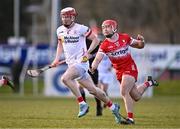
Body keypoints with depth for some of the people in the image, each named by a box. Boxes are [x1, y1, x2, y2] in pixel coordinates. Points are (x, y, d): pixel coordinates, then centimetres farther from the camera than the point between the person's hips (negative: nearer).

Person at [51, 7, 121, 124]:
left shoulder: (81, 29, -10)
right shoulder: (60, 30, 9)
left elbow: (96, 40, -3)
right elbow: (60, 45, 25)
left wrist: (88, 52, -15)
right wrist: (57, 59, 11)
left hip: (81, 62, -6)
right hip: (71, 64, 7)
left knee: (65, 78, -29)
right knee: (93, 89, 10)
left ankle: (82, 104, -21)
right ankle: (112, 106, 25)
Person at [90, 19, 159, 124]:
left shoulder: (125, 38, -4)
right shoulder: (104, 45, -6)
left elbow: (139, 46, 9)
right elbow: (98, 58, -20)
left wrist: (142, 41, -15)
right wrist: (94, 66, -41)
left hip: (130, 68, -3)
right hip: (119, 71, 3)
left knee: (124, 92, -23)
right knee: (136, 97, 13)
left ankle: (130, 118, -14)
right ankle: (148, 83, 44)